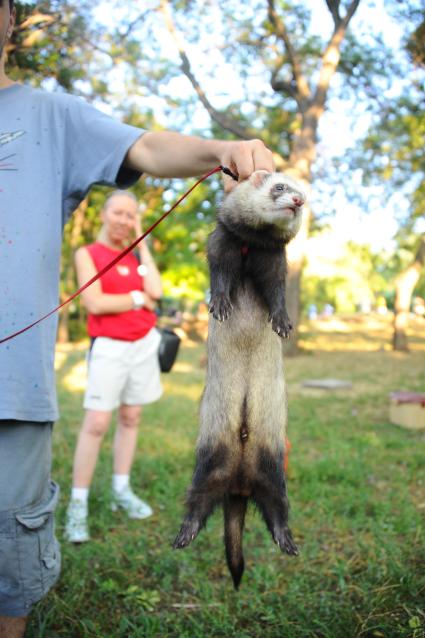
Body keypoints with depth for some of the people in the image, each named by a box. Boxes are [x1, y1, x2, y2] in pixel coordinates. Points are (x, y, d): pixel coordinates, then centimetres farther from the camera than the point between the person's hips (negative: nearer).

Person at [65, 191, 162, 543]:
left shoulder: (135, 256, 12)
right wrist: (137, 298, -7)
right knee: (96, 423, -10)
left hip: (145, 343, 5)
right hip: (109, 346, -5)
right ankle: (78, 504, -2)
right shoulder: (87, 253, -2)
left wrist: (141, 242, 1)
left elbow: (155, 291, -6)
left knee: (131, 418, 10)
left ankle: (122, 491, 21)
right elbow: (95, 303, -15)